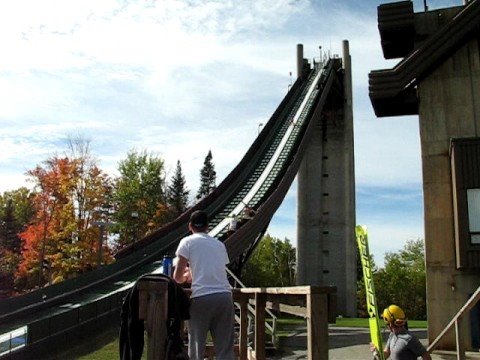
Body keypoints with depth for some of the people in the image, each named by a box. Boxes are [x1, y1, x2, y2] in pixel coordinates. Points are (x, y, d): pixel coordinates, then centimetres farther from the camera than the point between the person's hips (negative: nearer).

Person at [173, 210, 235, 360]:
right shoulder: (220, 244, 22)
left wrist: (185, 276, 27)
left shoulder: (187, 241, 8)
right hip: (224, 296, 4)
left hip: (202, 297, -4)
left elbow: (177, 277, 4)